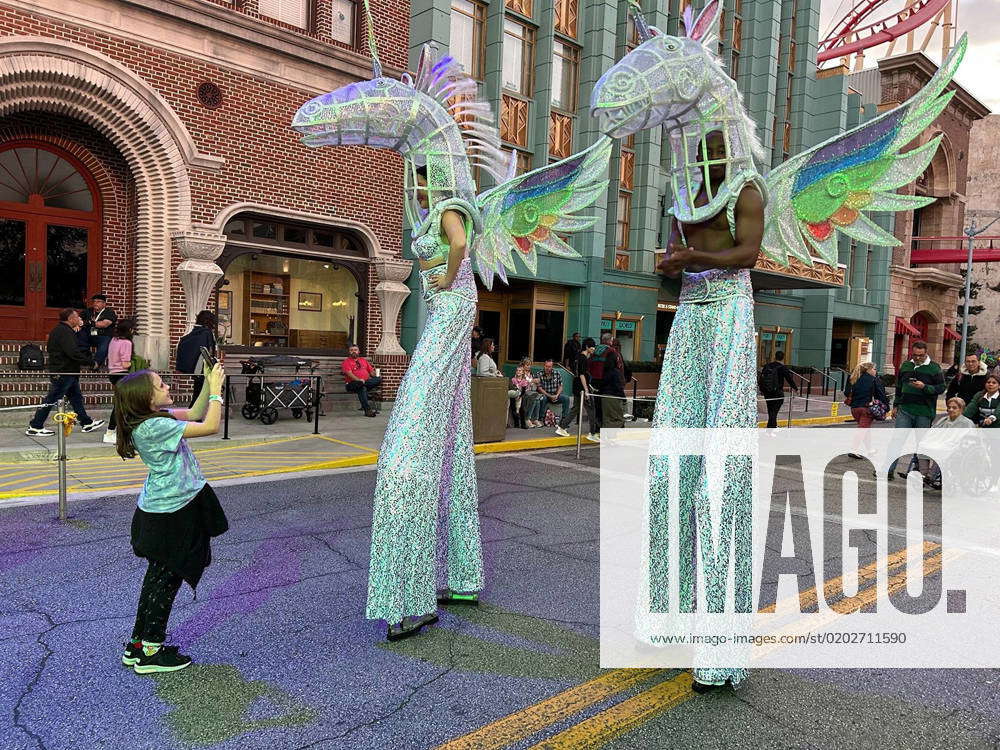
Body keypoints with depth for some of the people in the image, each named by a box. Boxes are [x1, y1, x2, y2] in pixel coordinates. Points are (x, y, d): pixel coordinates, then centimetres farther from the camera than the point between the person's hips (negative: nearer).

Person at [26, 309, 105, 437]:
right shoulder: (65, 332, -19)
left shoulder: (58, 330, 14)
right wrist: (90, 362, -17)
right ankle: (34, 427, 5)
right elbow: (74, 353, -27)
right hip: (63, 372, -11)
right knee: (51, 400, -3)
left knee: (76, 397, 15)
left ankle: (86, 423, 22)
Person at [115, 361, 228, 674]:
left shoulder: (153, 415, 0)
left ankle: (138, 644, 32)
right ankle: (150, 653, 19)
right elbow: (210, 426, -26)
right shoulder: (154, 427, -28)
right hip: (171, 514, -9)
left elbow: (193, 414, 12)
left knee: (158, 577, 20)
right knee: (166, 580, 6)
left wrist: (209, 384, -1)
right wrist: (216, 389, -16)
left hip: (164, 510, 9)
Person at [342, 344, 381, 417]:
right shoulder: (346, 362, 6)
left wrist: (376, 375, -3)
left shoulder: (364, 360, 25)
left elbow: (371, 371, 21)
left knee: (379, 380, -22)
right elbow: (349, 373, -11)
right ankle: (367, 410, -40)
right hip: (353, 384, -5)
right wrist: (359, 380, -28)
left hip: (366, 381, 5)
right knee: (362, 388, -37)